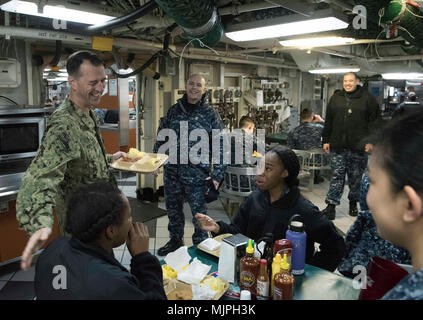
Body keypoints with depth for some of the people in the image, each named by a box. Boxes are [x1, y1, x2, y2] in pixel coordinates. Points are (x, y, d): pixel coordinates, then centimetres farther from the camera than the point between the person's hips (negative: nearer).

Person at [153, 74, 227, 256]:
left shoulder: (210, 114, -4)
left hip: (197, 174, -4)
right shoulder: (174, 110, 7)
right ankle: (175, 240, 38)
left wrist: (217, 174, -10)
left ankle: (200, 245, 27)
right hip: (172, 171, 4)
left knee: (198, 211, 7)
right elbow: (161, 137, 15)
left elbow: (221, 146, -5)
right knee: (173, 208, 17)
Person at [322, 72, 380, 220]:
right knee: (337, 176, 1)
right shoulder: (335, 98, 11)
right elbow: (328, 121, 12)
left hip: (358, 147, -1)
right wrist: (326, 140, 8)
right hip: (337, 147, 2)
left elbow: (374, 120, 2)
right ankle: (331, 206, 6)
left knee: (355, 178, 10)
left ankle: (353, 203, 27)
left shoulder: (367, 98, 3)